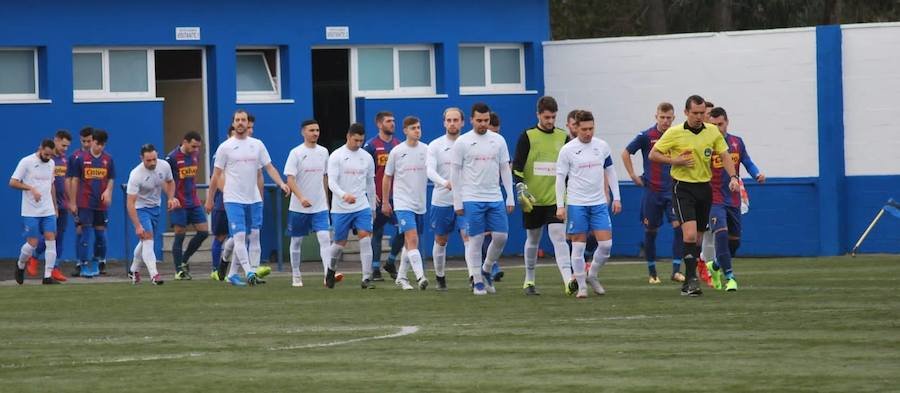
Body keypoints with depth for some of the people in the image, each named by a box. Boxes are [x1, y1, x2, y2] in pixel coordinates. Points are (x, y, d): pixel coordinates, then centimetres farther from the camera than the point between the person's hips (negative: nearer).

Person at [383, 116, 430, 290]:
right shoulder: (397, 151, -3)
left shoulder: (427, 150, 3)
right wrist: (385, 202, 8)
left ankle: (401, 277, 24)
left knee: (410, 242, 12)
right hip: (403, 203, -4)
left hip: (421, 203, 4)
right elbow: (387, 177, 6)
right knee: (412, 239, -18)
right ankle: (420, 277, -26)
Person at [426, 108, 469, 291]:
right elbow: (430, 171, -15)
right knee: (441, 241, 11)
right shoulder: (435, 145, -2)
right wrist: (445, 183, -33)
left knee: (468, 236, -16)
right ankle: (440, 277, 26)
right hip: (441, 200, 0)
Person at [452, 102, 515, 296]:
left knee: (501, 237, -1)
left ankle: (486, 270, 21)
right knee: (475, 240, -2)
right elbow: (456, 173, 0)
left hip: (495, 198, 3)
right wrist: (457, 202, -3)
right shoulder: (462, 142, -2)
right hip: (472, 200, -3)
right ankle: (477, 282, 6)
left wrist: (510, 198, 6)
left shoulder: (498, 140, 7)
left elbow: (505, 170, 11)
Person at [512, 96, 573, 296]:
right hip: (533, 200, -1)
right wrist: (521, 189, -16)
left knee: (559, 238, -13)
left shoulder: (563, 137, 5)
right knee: (533, 240, 12)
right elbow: (516, 167, -4)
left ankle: (568, 280, -24)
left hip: (555, 199, 1)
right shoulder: (527, 137, -2)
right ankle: (529, 281, 27)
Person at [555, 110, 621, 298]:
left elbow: (610, 172, 14)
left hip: (599, 204, 3)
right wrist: (560, 206, -7)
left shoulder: (602, 146, 4)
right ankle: (581, 286, 9)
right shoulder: (568, 150, -6)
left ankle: (592, 276, 20)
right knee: (578, 246, 0)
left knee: (606, 244, -3)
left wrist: (616, 198, 10)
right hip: (576, 204, -3)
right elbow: (560, 178, -3)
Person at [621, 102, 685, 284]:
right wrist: (633, 176, 1)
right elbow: (626, 153, 5)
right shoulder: (646, 136, -6)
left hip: (673, 190, 1)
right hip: (651, 191, -1)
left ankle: (676, 270, -10)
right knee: (650, 231, 5)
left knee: (678, 226, -13)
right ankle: (652, 272, 17)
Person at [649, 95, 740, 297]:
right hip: (683, 187, -4)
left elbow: (724, 155, 7)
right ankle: (692, 280, -17)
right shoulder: (674, 133, -7)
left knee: (698, 238, 10)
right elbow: (653, 154, -2)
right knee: (690, 235, -20)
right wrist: (675, 161, -17)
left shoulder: (712, 131, 3)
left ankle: (688, 283, 20)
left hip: (704, 187, 4)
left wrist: (733, 177, -9)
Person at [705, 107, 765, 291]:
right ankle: (729, 277, -18)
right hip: (714, 199, -5)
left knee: (734, 240, 11)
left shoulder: (737, 142, 6)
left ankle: (715, 266, 37)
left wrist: (757, 174, -9)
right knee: (721, 234, -22)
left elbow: (748, 163, 11)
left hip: (733, 200, 5)